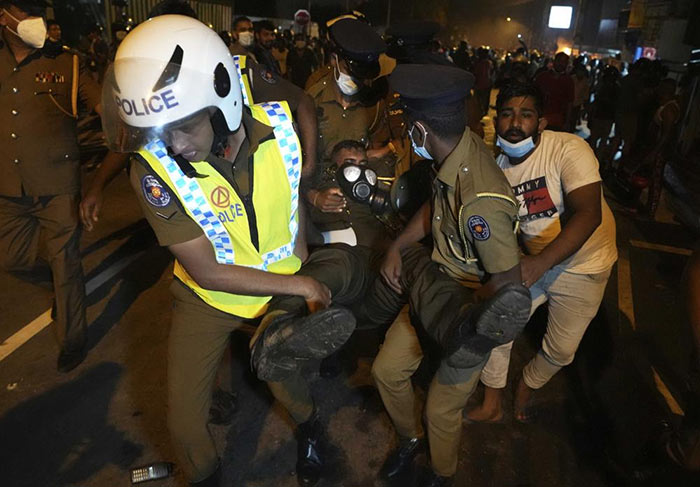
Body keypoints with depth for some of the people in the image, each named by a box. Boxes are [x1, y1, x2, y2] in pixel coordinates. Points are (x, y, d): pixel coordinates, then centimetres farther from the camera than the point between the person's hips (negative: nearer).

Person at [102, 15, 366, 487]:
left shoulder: (280, 124, -21)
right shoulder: (155, 170, -27)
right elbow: (207, 272, -23)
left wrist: (302, 271, 0)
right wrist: (299, 285, -22)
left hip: (284, 284, 1)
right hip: (209, 298, 0)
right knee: (185, 425, 7)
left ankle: (309, 427, 52)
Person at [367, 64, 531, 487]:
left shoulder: (481, 200, -37)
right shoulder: (459, 148, -11)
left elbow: (508, 283, -27)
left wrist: (459, 316, -14)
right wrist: (399, 246, -3)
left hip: (472, 314, -7)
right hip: (437, 292, 8)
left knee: (442, 410, 10)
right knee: (387, 371, 16)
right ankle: (411, 439, 47)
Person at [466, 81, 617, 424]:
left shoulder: (568, 149, -24)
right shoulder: (497, 167, -7)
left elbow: (588, 214, -35)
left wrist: (540, 263, -45)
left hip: (582, 267, -4)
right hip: (532, 262, 4)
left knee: (560, 350, 10)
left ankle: (526, 389, 43)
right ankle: (492, 405, 27)